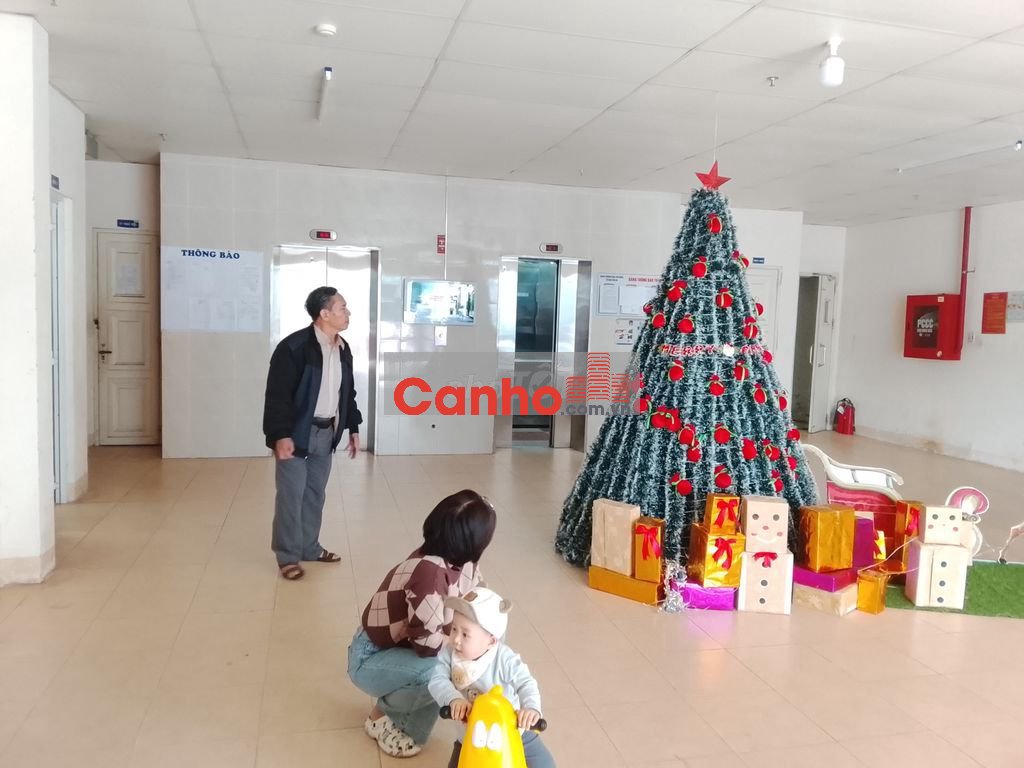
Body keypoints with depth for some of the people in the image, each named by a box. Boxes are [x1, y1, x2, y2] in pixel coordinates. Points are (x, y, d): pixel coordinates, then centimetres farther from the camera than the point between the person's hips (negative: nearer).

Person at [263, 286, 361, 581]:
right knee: (291, 495, 0)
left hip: (326, 432, 7)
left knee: (316, 493, 15)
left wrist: (352, 428, 16)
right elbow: (278, 395, -19)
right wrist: (281, 434, -23)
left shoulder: (343, 349, 6)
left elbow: (347, 392, 17)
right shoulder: (294, 347, -18)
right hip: (297, 432, -7)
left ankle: (310, 547, 28)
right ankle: (288, 555, 12)